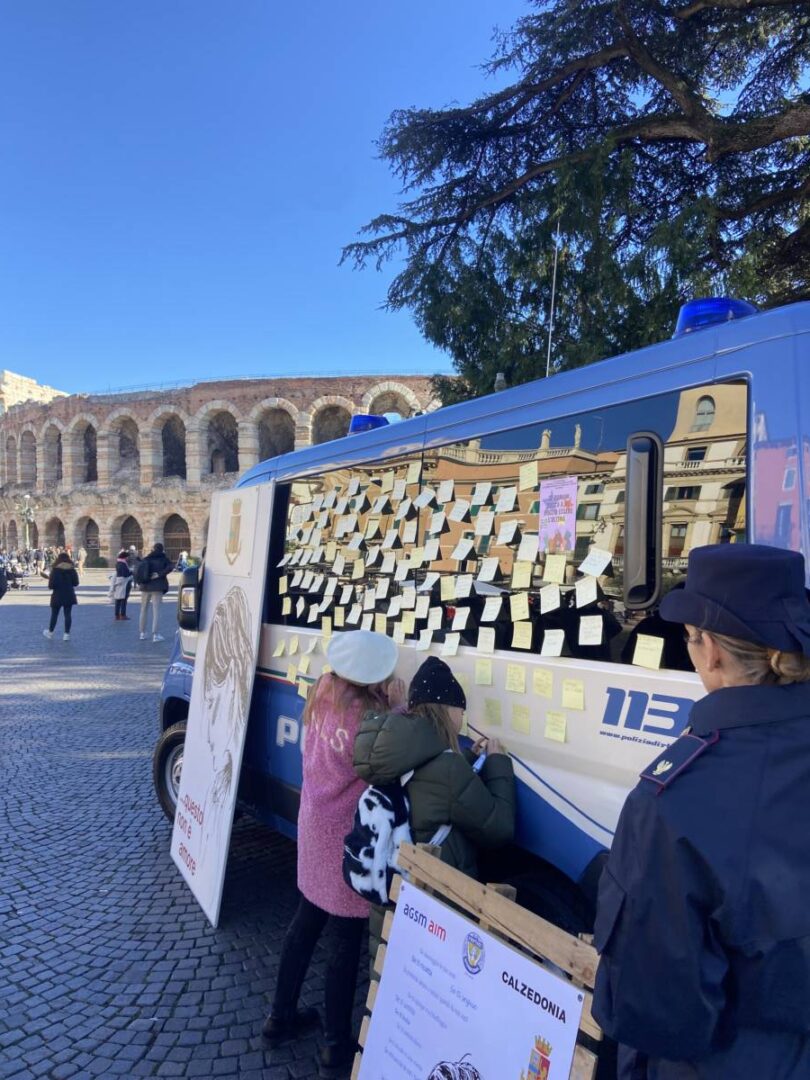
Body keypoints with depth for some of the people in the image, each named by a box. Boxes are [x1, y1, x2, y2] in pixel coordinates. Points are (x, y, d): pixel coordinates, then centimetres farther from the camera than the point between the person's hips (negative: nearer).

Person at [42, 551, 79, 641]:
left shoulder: (55, 569, -10)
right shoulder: (72, 569, -1)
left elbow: (52, 584, -13)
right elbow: (76, 583, 4)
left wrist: (50, 586, 8)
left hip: (58, 595, -2)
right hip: (69, 595, 2)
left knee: (54, 614, 11)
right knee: (67, 614, 4)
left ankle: (50, 632, 23)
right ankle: (67, 634, 2)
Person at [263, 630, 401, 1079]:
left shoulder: (322, 694, -6)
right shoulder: (369, 720, -29)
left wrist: (385, 708, -11)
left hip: (316, 826, 8)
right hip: (348, 841, -8)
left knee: (306, 920, 24)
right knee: (346, 941, 9)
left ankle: (281, 1017, 41)